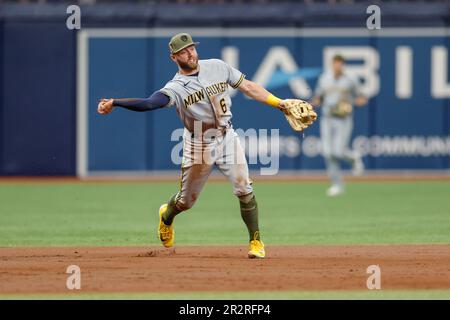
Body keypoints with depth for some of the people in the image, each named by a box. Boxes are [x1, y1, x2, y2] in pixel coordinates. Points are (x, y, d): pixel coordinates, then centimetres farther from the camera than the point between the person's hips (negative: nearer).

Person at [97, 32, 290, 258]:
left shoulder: (217, 67, -2)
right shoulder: (176, 87, -16)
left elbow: (247, 87, 4)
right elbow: (150, 103, -32)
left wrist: (280, 104, 0)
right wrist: (114, 103, -46)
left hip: (227, 139, 2)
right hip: (198, 147, -2)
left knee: (244, 190, -8)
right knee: (186, 200, 10)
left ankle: (256, 241, 6)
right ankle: (167, 216, 45)